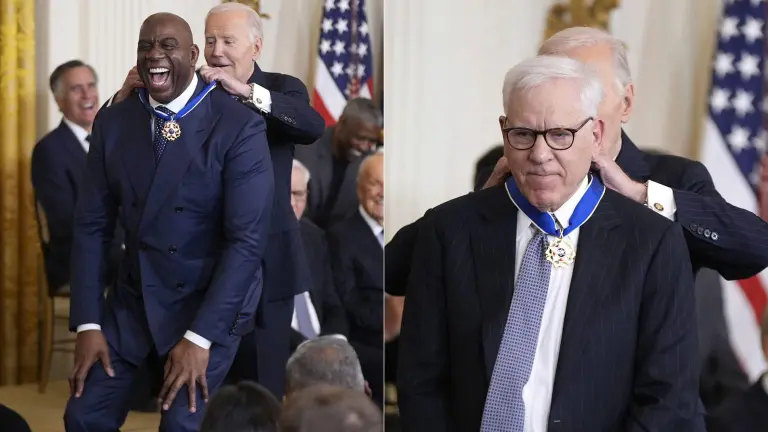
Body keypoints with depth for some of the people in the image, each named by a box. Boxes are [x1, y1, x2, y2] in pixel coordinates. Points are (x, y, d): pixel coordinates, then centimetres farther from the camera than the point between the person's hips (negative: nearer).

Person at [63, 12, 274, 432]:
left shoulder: (240, 127, -14)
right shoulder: (112, 122, 0)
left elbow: (248, 239, -18)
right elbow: (91, 225, 2)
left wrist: (199, 337, -22)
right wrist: (87, 323, -6)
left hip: (211, 301, -4)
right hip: (133, 295, 4)